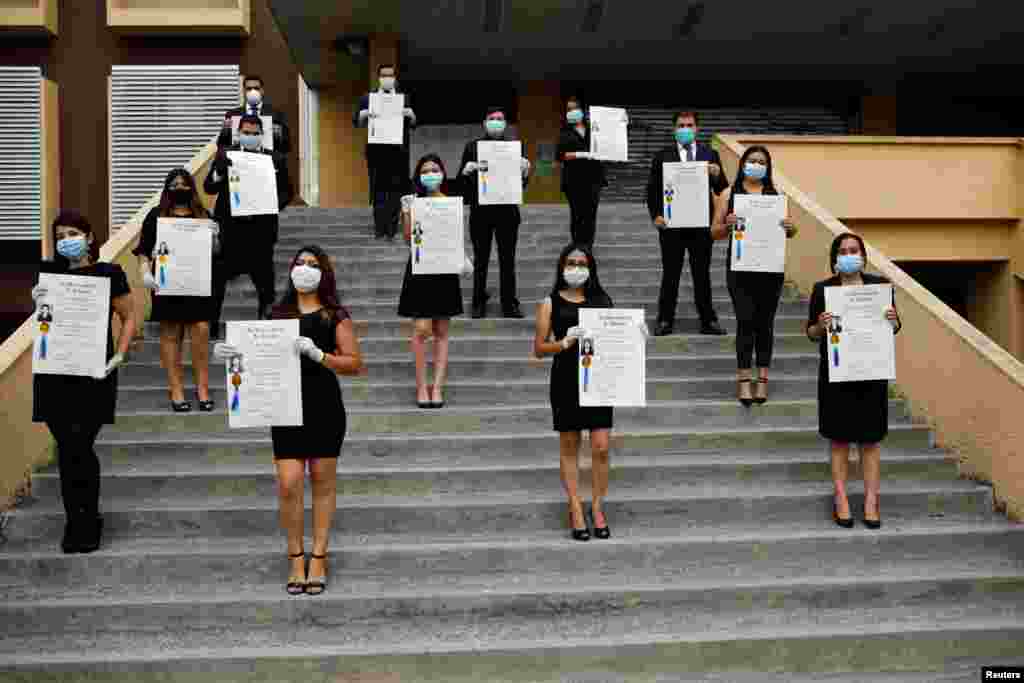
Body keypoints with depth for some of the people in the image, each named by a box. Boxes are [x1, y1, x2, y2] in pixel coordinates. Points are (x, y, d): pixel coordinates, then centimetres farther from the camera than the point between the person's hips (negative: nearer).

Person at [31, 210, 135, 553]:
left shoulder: (108, 274, -2)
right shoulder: (48, 271, 7)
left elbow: (129, 318, 4)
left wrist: (118, 356, -7)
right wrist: (38, 301, -4)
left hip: (93, 375, -3)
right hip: (55, 374, 3)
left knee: (80, 448, -7)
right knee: (66, 450, 6)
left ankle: (88, 522, 10)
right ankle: (75, 521, 19)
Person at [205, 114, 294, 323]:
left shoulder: (276, 159, 5)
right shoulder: (224, 156, 3)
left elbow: (287, 191, 8)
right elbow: (209, 188, -1)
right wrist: (219, 171, -21)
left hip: (262, 229, 1)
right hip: (231, 227, 0)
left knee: (264, 278, 7)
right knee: (219, 275, 4)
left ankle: (266, 318, 18)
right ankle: (211, 320, 13)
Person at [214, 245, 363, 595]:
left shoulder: (336, 316, 1)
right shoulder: (279, 314, 12)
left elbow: (354, 363, -5)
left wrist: (317, 355, -18)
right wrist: (238, 355, -3)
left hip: (324, 405, -2)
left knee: (323, 481, 6)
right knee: (288, 484, -6)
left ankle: (318, 557, 17)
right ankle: (296, 558, 10)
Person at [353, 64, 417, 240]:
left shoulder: (405, 98, 10)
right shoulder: (367, 99, 10)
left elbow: (414, 125, 9)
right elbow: (357, 123, 7)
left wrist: (410, 115, -12)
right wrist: (363, 114, -13)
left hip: (398, 151, 0)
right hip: (376, 150, 0)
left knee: (396, 190, -2)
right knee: (378, 190, 0)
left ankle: (392, 229, 1)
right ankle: (379, 228, 4)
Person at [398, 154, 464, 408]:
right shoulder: (413, 202, 2)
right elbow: (408, 239, -4)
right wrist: (407, 212, -16)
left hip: (445, 268, 2)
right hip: (420, 267, -2)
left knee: (441, 331, 5)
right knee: (422, 329, -7)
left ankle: (437, 387, 9)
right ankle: (421, 386, 4)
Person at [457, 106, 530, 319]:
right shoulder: (473, 146, 3)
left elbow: (521, 184, 8)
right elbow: (461, 180, 4)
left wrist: (525, 171, -12)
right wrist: (466, 171, -17)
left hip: (507, 210, 1)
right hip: (480, 210, -1)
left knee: (508, 259, 6)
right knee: (480, 258, 8)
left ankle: (509, 303, 13)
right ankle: (479, 303, 17)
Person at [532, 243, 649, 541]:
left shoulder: (602, 301, 9)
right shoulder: (551, 303, 3)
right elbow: (539, 349, 1)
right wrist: (565, 342, -16)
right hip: (566, 380, -1)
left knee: (601, 448, -3)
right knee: (569, 448, 6)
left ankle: (597, 508, 13)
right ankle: (576, 511, 14)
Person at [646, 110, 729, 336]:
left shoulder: (710, 155, 6)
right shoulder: (662, 157, 2)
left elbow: (721, 190, 4)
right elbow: (652, 190, 3)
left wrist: (717, 176, -16)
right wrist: (655, 215, -10)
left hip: (701, 225, 1)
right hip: (671, 225, -1)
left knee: (702, 274, 8)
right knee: (670, 274, 7)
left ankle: (708, 321, 15)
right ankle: (665, 320, 14)